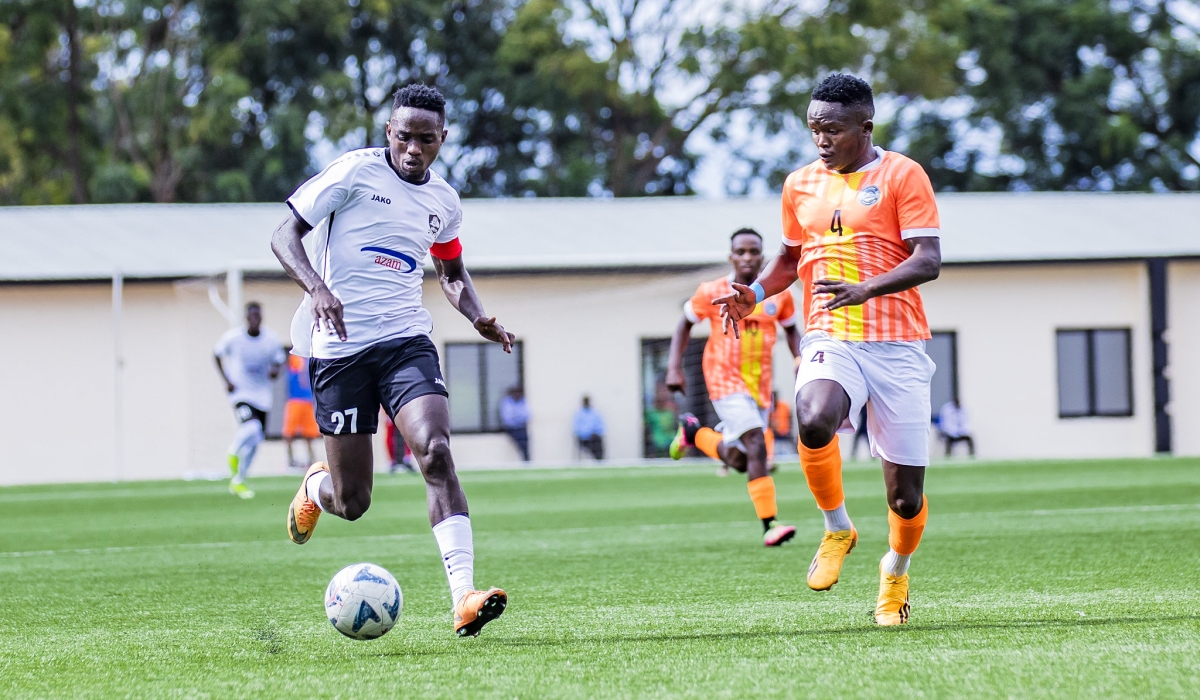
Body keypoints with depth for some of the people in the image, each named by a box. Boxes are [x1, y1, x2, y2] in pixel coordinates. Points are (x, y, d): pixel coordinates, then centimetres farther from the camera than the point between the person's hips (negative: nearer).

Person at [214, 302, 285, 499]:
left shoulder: (271, 340, -5)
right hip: (241, 392, -4)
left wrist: (275, 370, -16)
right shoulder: (233, 337, -10)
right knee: (251, 428, -28)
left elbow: (278, 361, 8)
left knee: (254, 442, 6)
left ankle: (238, 481, 24)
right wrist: (226, 380, -4)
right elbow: (217, 355, 6)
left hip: (262, 395, 4)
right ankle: (233, 452, 5)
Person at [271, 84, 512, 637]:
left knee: (435, 451, -23)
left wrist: (477, 316, 7)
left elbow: (451, 271, 28)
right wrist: (315, 287, -23)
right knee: (352, 502, 0)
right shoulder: (354, 172, -6)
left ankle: (464, 598, -29)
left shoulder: (444, 202, 10)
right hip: (340, 346, -3)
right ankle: (316, 487, 40)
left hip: (406, 341, 3)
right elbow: (285, 235, -5)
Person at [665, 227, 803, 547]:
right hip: (726, 383, -4)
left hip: (760, 386, 4)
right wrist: (674, 367, -1)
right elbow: (685, 325, 8)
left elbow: (790, 329, 18)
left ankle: (694, 434, 33)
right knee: (757, 445, -23)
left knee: (738, 462, 7)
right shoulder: (712, 293, -5)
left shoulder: (779, 294, 2)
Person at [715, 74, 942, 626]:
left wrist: (866, 289, -26)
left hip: (897, 345, -2)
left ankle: (896, 571, 33)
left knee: (906, 496, 0)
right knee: (814, 421, -34)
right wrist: (754, 294, 9)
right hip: (829, 338, 2)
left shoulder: (902, 176, -2)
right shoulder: (801, 184, 13)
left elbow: (928, 261, -11)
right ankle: (836, 529, -8)